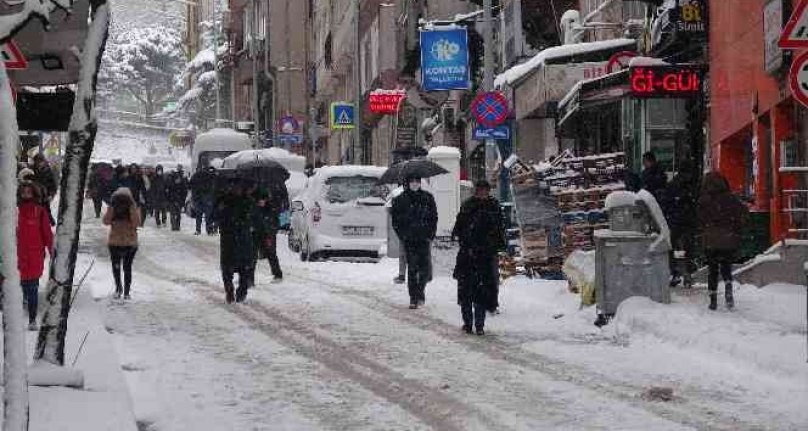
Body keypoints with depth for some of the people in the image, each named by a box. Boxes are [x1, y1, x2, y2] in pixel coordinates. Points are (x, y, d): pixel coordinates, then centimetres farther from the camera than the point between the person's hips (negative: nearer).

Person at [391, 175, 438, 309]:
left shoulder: (427, 198, 6)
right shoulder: (400, 200, 3)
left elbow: (434, 217, 10)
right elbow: (395, 221, 7)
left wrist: (431, 234, 0)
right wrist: (402, 235, -3)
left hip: (424, 238, 1)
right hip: (409, 239, -1)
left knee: (425, 267, -7)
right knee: (412, 268, -3)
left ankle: (420, 290, 16)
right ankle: (413, 297, 3)